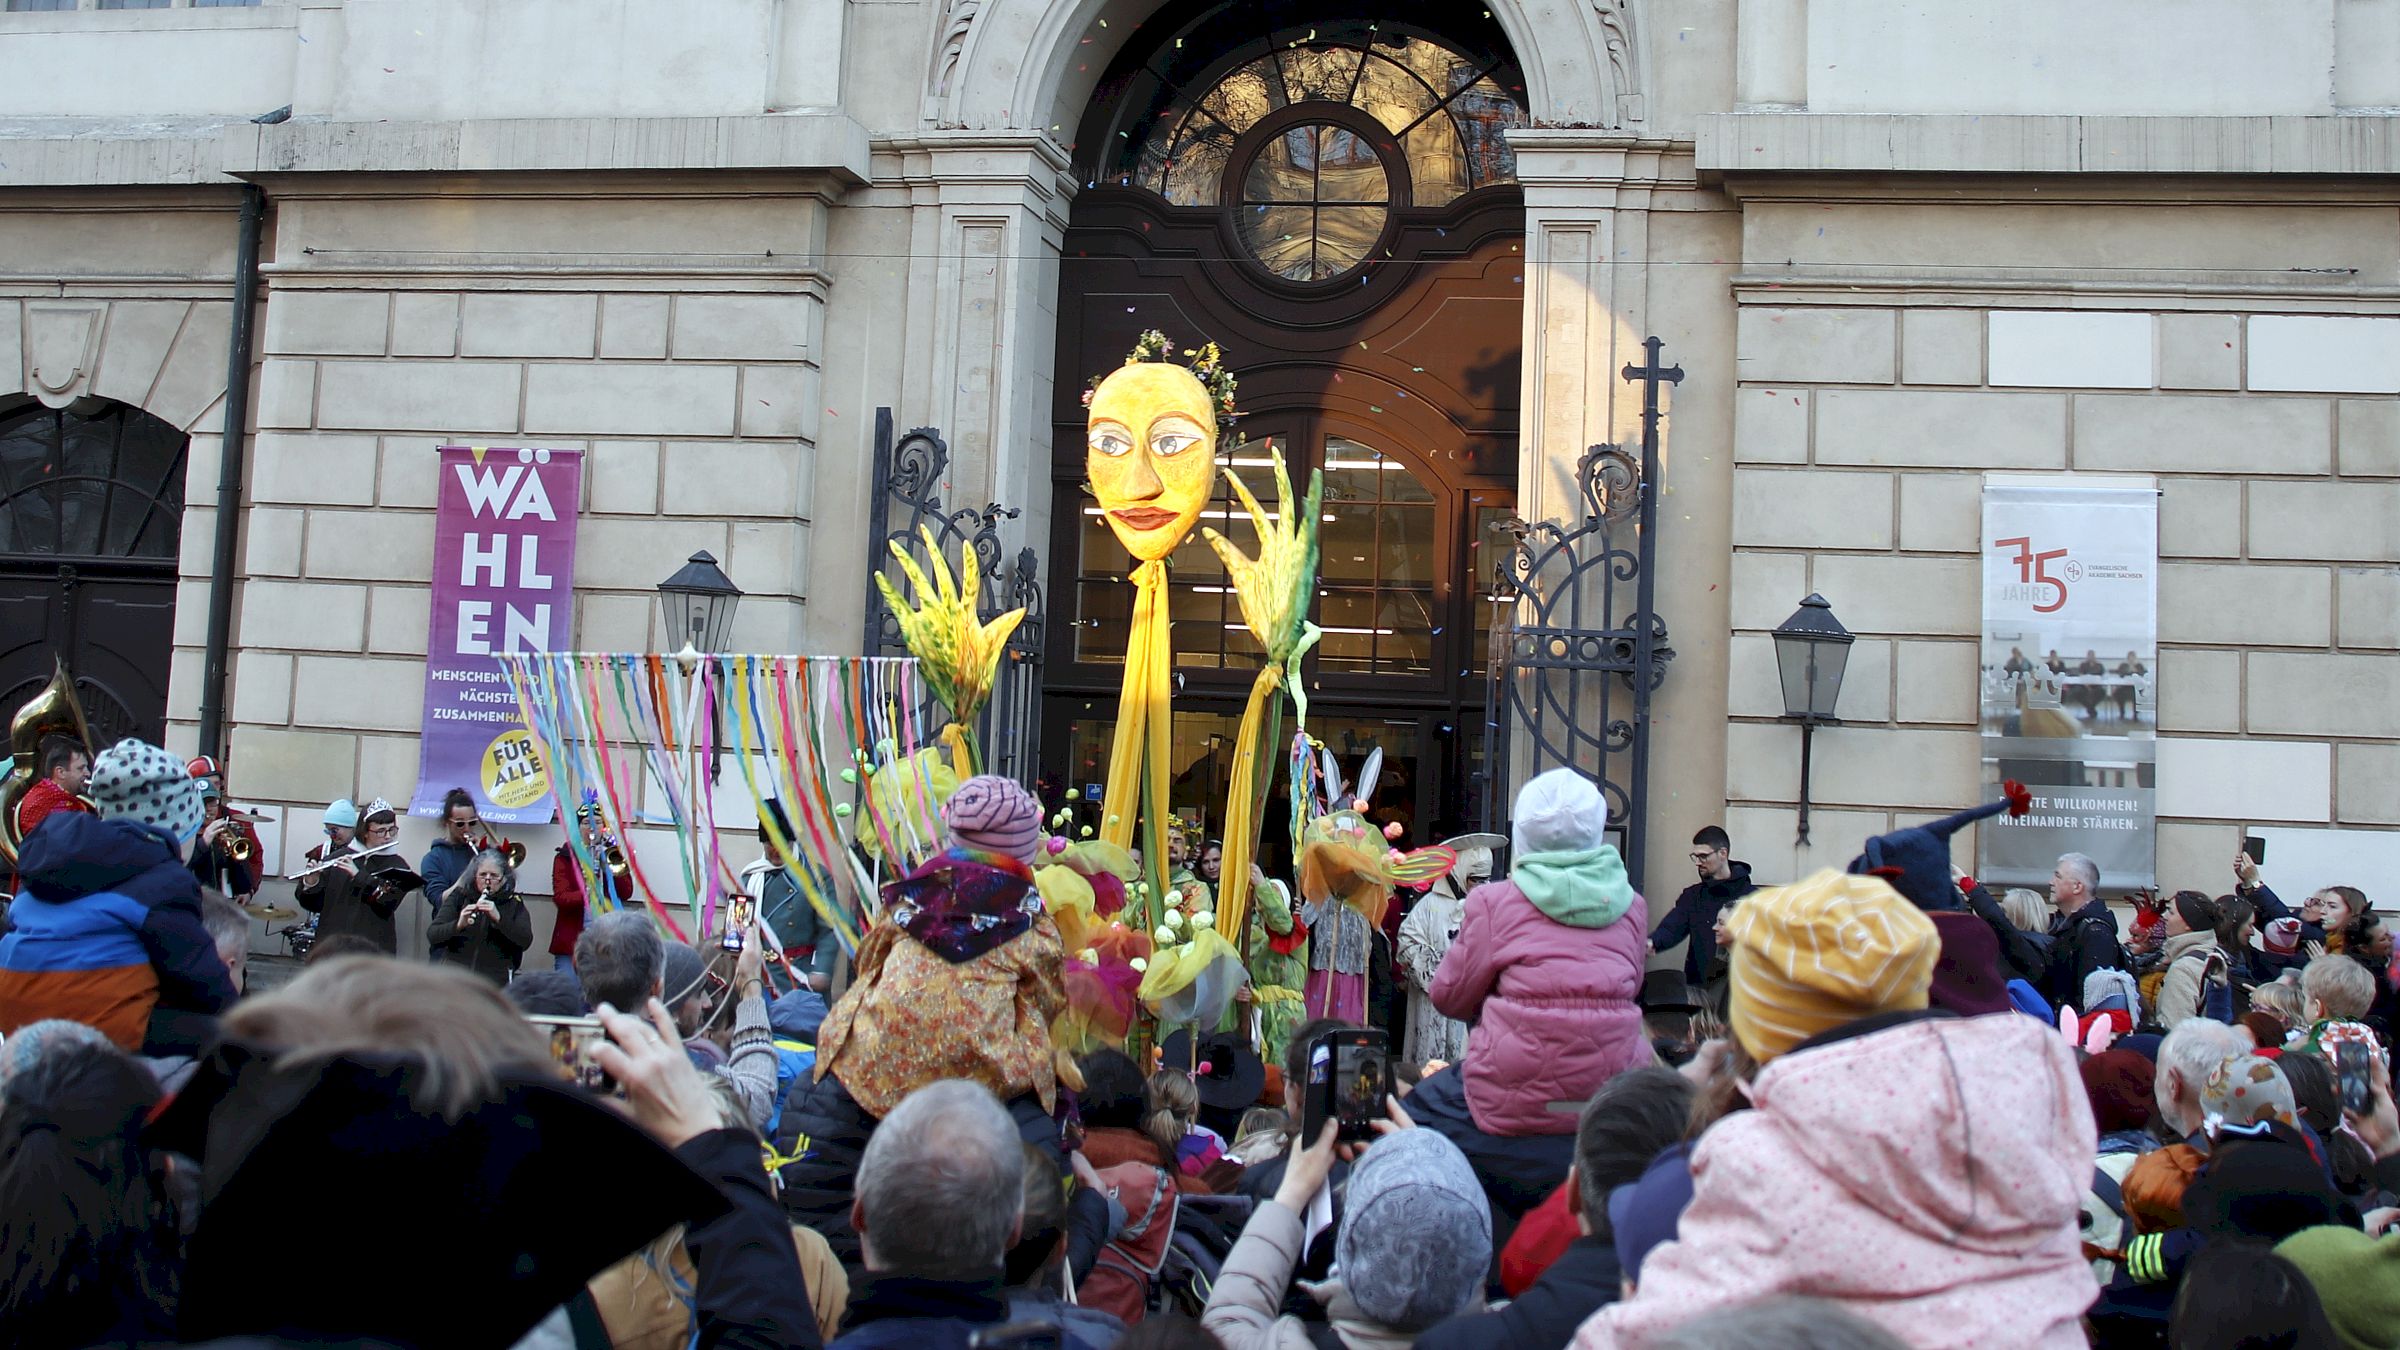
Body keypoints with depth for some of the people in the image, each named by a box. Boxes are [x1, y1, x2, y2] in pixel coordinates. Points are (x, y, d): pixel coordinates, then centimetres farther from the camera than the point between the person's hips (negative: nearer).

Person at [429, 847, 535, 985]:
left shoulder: (514, 903, 8)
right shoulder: (459, 896, 10)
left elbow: (526, 941, -6)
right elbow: (431, 934, 0)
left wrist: (499, 918, -20)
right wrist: (458, 925, -20)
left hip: (494, 980, 0)